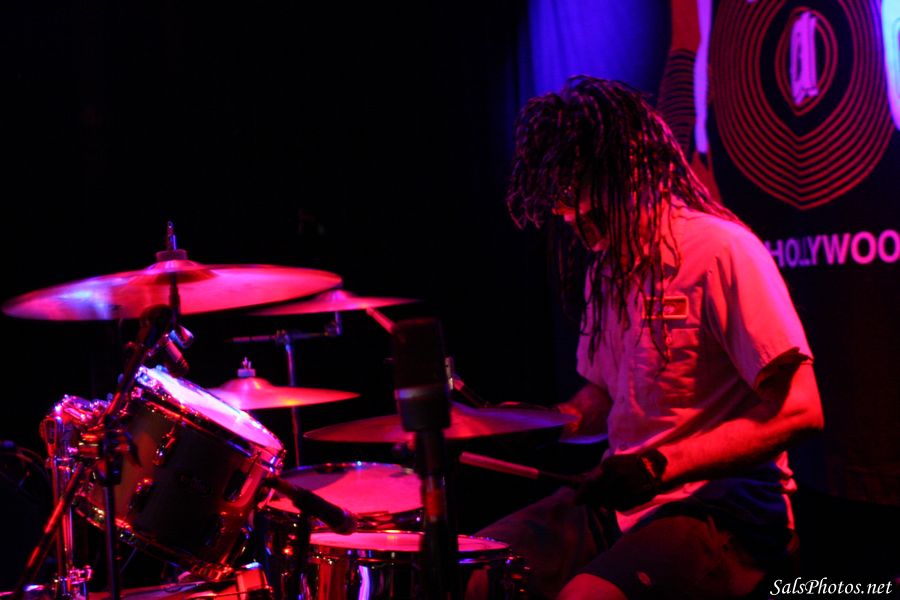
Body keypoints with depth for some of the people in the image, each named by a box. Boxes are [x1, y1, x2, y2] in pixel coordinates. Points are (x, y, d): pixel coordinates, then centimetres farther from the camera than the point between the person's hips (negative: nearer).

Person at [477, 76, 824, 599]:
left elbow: (799, 410, -19)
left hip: (726, 507, -7)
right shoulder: (605, 265, 11)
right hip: (624, 500, 8)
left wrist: (663, 465, -25)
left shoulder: (719, 250, -15)